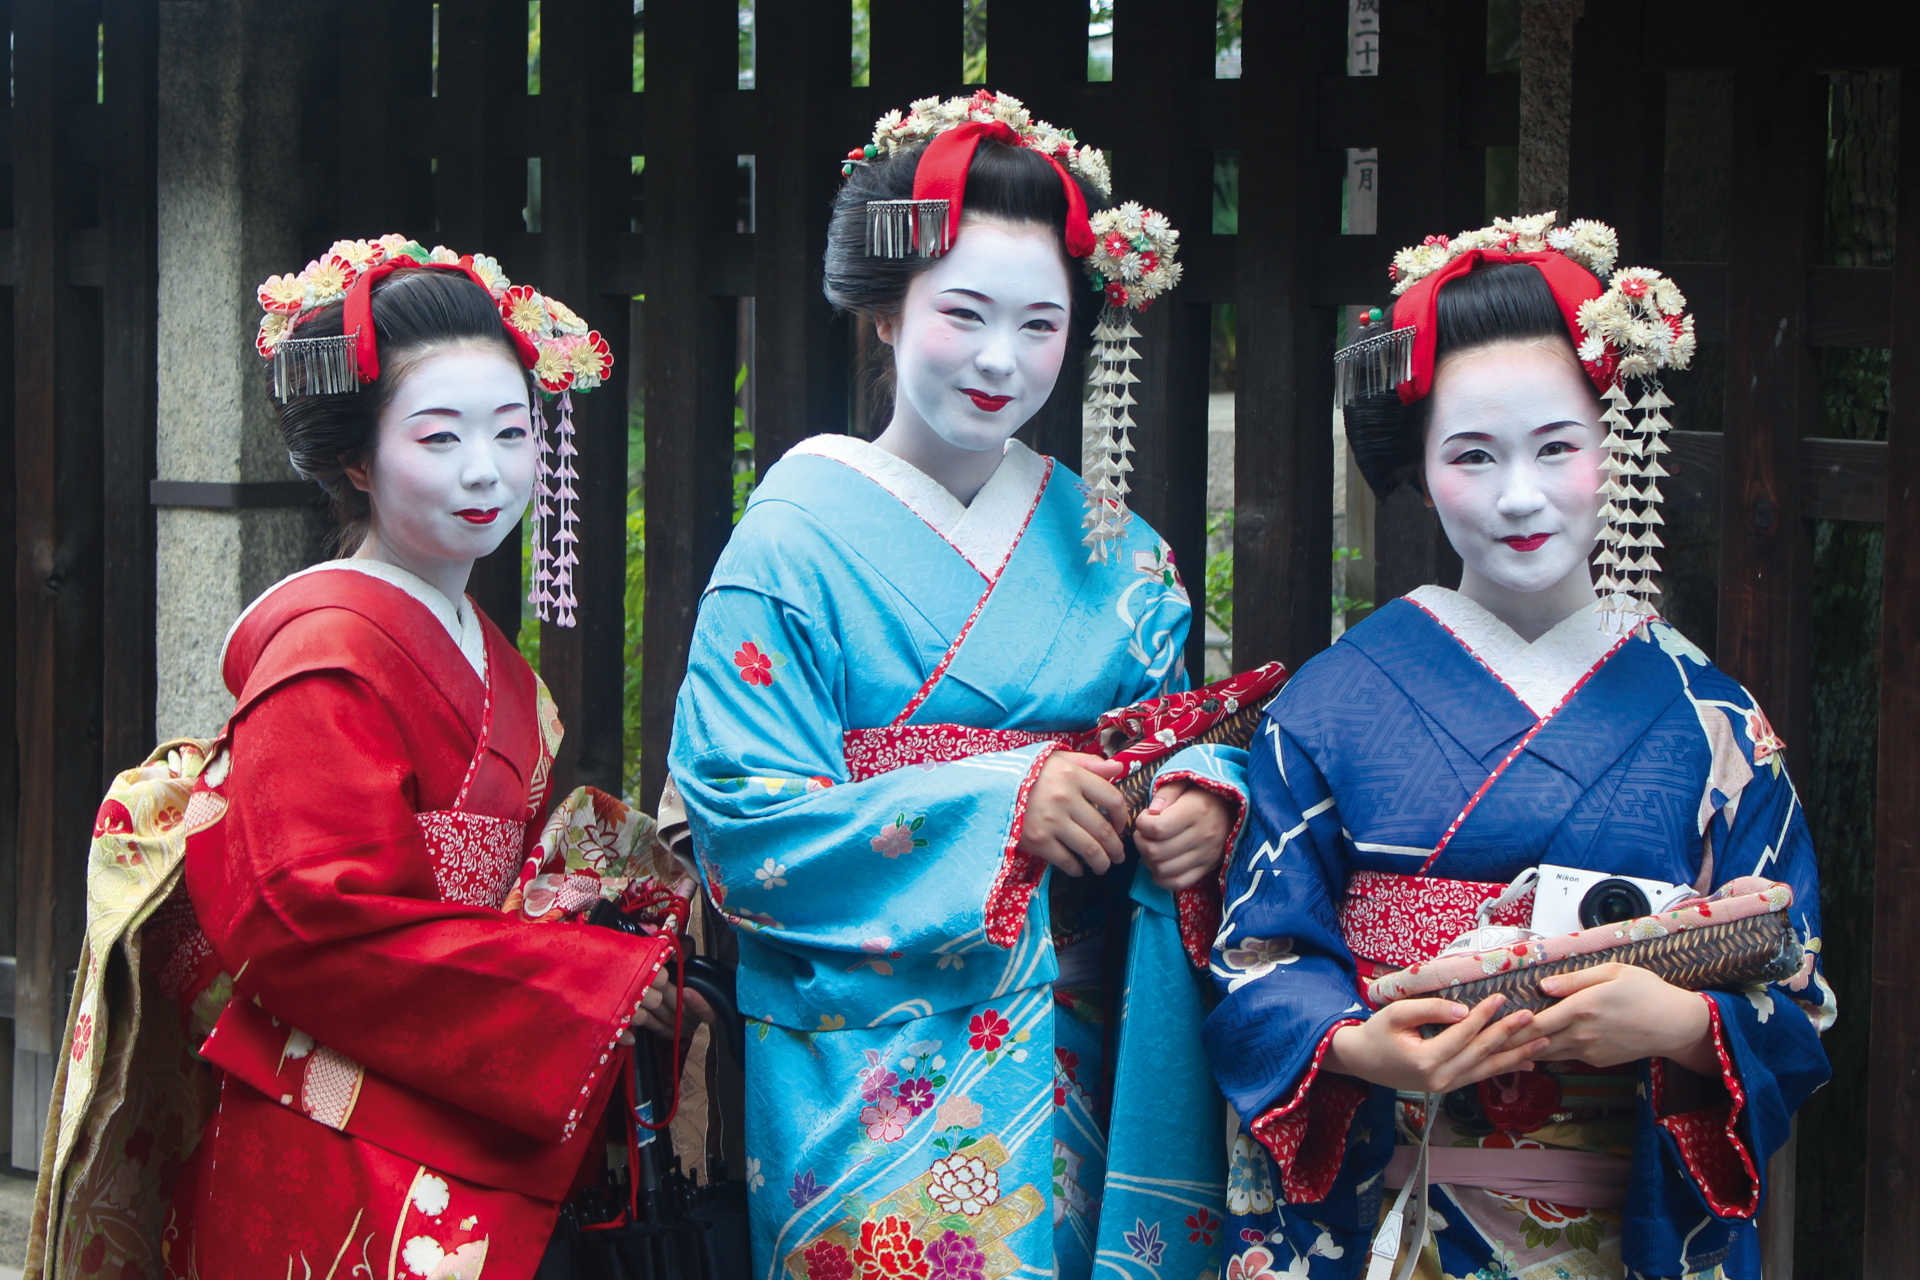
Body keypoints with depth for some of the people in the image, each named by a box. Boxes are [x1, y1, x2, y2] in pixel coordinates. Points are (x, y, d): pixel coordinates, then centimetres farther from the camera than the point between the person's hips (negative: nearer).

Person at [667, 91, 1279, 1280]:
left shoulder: (1114, 548, 12)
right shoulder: (800, 536, -3)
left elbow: (1181, 738, 13)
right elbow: (743, 823, -11)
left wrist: (1204, 802, -12)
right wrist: (1002, 808, -20)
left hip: (1089, 1061, 4)